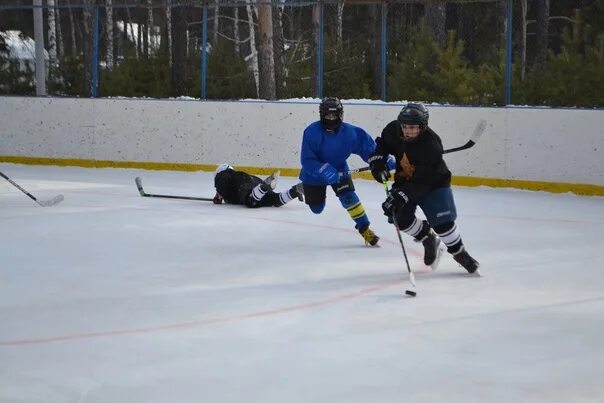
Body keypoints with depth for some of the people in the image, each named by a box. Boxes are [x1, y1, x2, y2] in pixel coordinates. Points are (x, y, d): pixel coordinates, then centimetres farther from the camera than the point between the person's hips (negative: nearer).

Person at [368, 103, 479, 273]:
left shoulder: (431, 145, -34)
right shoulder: (393, 130, -18)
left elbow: (422, 182, -34)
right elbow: (381, 144, 5)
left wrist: (400, 196, -41)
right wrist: (377, 162, -13)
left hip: (433, 183, -5)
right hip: (404, 180, 5)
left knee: (443, 222, -14)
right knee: (402, 219, -9)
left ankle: (459, 253, 10)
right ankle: (429, 239, 18)